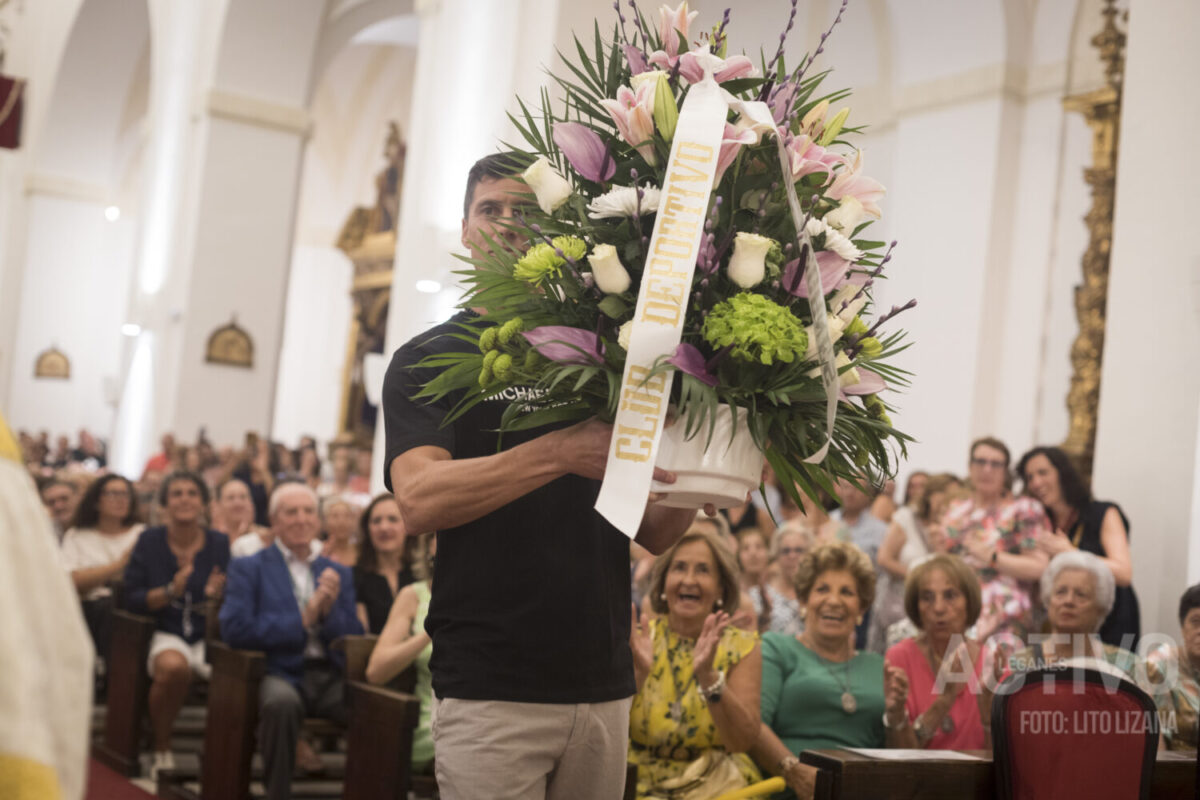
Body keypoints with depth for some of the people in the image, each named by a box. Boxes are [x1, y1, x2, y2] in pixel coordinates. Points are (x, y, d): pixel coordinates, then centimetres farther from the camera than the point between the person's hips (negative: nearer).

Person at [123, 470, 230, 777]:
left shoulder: (221, 544, 5)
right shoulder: (149, 541, 4)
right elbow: (132, 598, 0)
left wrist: (218, 595, -16)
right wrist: (170, 592, -16)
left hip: (210, 635, 1)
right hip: (167, 634, -1)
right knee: (173, 666, -37)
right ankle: (162, 750, -12)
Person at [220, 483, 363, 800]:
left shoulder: (338, 573, 21)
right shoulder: (248, 569, 10)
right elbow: (234, 629, -6)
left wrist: (328, 609, -6)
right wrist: (303, 620, -7)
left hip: (329, 677, 3)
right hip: (281, 674, -3)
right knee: (282, 701, -38)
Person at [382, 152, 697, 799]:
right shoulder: (428, 359, 2)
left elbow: (653, 533, 11)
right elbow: (418, 500, -17)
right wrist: (559, 453, -28)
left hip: (603, 687, 4)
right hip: (490, 690, -4)